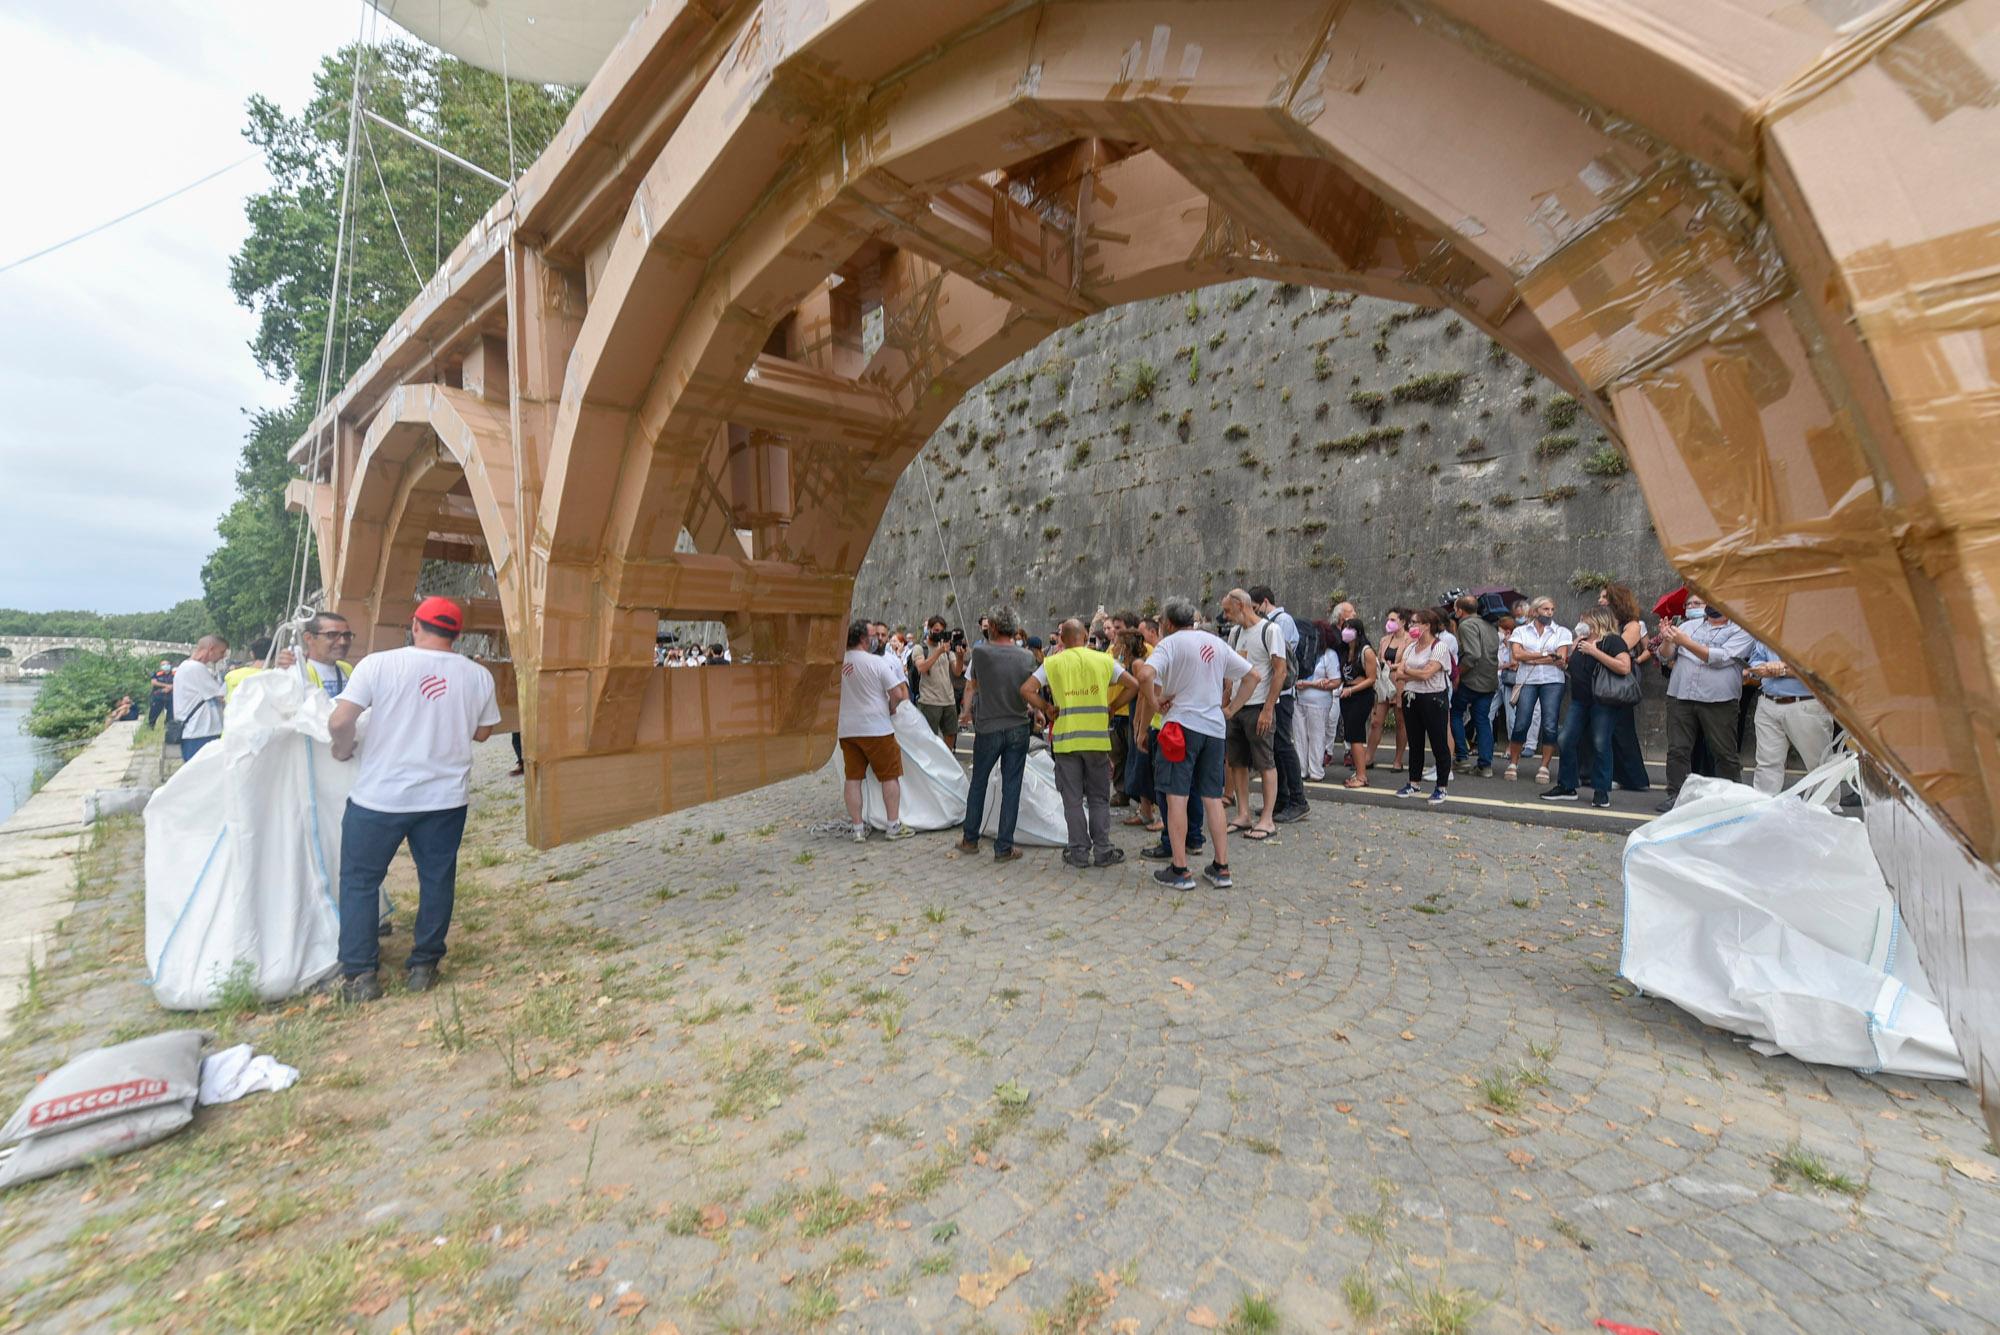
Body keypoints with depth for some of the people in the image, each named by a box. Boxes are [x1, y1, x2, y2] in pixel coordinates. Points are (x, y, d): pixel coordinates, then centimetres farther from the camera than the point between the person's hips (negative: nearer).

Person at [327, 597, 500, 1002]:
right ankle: (423, 966, 21)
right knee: (437, 880, 13)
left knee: (360, 880, 13)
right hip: (446, 797, 2)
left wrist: (344, 750, 7)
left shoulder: (379, 664, -10)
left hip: (380, 796, -2)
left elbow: (339, 721, -13)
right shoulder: (477, 675, -2)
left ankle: (359, 974, 16)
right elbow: (482, 732, 7)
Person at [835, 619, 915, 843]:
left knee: (853, 777, 9)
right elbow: (898, 694, -11)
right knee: (890, 776, 7)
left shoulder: (837, 662, 0)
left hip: (846, 729, 5)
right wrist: (890, 709, 8)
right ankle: (894, 826, 13)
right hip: (876, 728, -4)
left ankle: (858, 829, 15)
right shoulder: (877, 663, -12)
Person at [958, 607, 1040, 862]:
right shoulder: (1028, 657, -5)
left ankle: (970, 839, 26)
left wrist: (967, 712, 25)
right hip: (1018, 728, 1)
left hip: (988, 728, -1)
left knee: (978, 783, 15)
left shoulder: (980, 652, -8)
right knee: (1011, 788, 6)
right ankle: (1004, 848, 11)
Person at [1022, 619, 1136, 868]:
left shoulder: (1052, 663, 0)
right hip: (1098, 738, 1)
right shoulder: (1104, 660, 4)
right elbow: (1133, 686, 5)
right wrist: (1110, 708, 9)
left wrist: (1047, 710, 3)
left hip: (1065, 739, -1)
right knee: (1099, 798, 13)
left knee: (1073, 799, 9)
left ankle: (1079, 852, 14)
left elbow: (1026, 690, -7)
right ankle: (1102, 851, 16)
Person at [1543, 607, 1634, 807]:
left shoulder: (1613, 640, -6)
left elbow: (1625, 667, -20)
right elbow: (1571, 664, 21)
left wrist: (1595, 652, -19)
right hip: (1579, 699, 7)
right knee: (1566, 741, 1)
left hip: (1603, 701, -7)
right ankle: (1567, 787, 10)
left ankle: (1601, 791, 7)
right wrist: (1576, 640, 12)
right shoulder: (1583, 642, 17)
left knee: (1600, 744, -4)